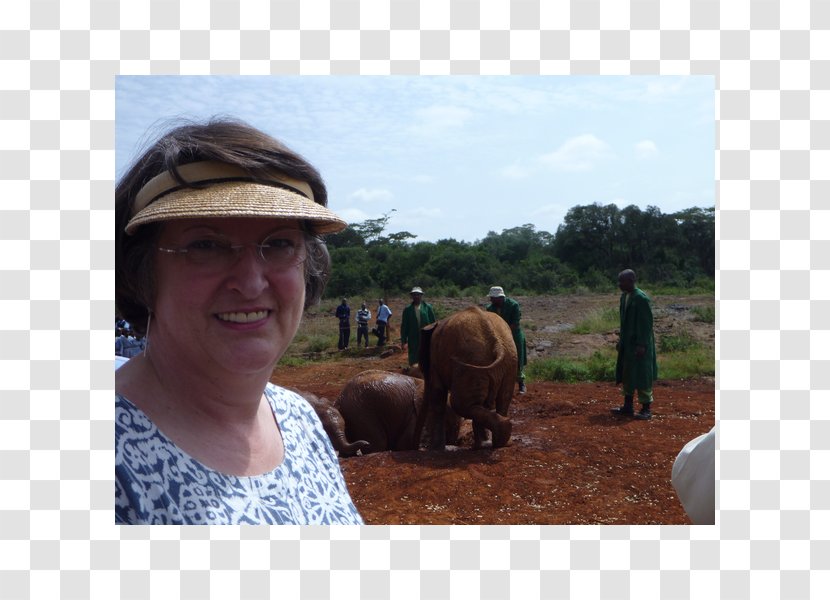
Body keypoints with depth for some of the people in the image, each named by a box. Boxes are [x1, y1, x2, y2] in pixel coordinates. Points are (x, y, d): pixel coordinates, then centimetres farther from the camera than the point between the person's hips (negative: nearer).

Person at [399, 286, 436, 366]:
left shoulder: (428, 307, 3)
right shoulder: (407, 310, 3)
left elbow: (433, 324, 4)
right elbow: (404, 326, 3)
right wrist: (404, 341, -1)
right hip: (413, 341, 0)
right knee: (414, 362, 2)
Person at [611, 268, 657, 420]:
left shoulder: (641, 298, -18)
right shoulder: (624, 297, 8)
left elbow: (647, 324, -19)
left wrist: (641, 345, -20)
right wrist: (621, 340, 17)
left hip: (639, 345, -9)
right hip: (627, 344, 9)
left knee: (641, 376, -1)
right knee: (627, 375, 14)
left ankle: (646, 409, 9)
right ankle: (628, 406, 24)